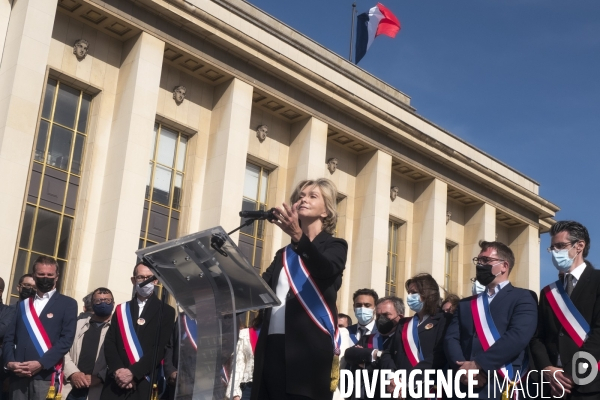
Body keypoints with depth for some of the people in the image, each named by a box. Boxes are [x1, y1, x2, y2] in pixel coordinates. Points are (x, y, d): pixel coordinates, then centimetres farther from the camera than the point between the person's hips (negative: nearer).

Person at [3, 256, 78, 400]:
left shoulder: (68, 304, 6)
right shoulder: (23, 304, 19)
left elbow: (66, 339, -5)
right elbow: (9, 337, 13)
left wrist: (41, 364, -13)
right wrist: (9, 361, -5)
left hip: (46, 375, -3)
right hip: (18, 374, 4)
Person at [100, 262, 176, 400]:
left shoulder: (166, 311, 4)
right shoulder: (121, 309, 14)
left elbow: (160, 348, -6)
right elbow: (109, 343, 5)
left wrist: (133, 372, -14)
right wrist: (118, 371, -12)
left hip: (145, 383, -2)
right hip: (116, 382, 3)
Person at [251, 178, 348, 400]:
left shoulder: (334, 246, 8)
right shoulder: (284, 254, 22)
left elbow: (326, 269, -16)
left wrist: (298, 236, -33)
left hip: (309, 345, -5)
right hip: (272, 345, 5)